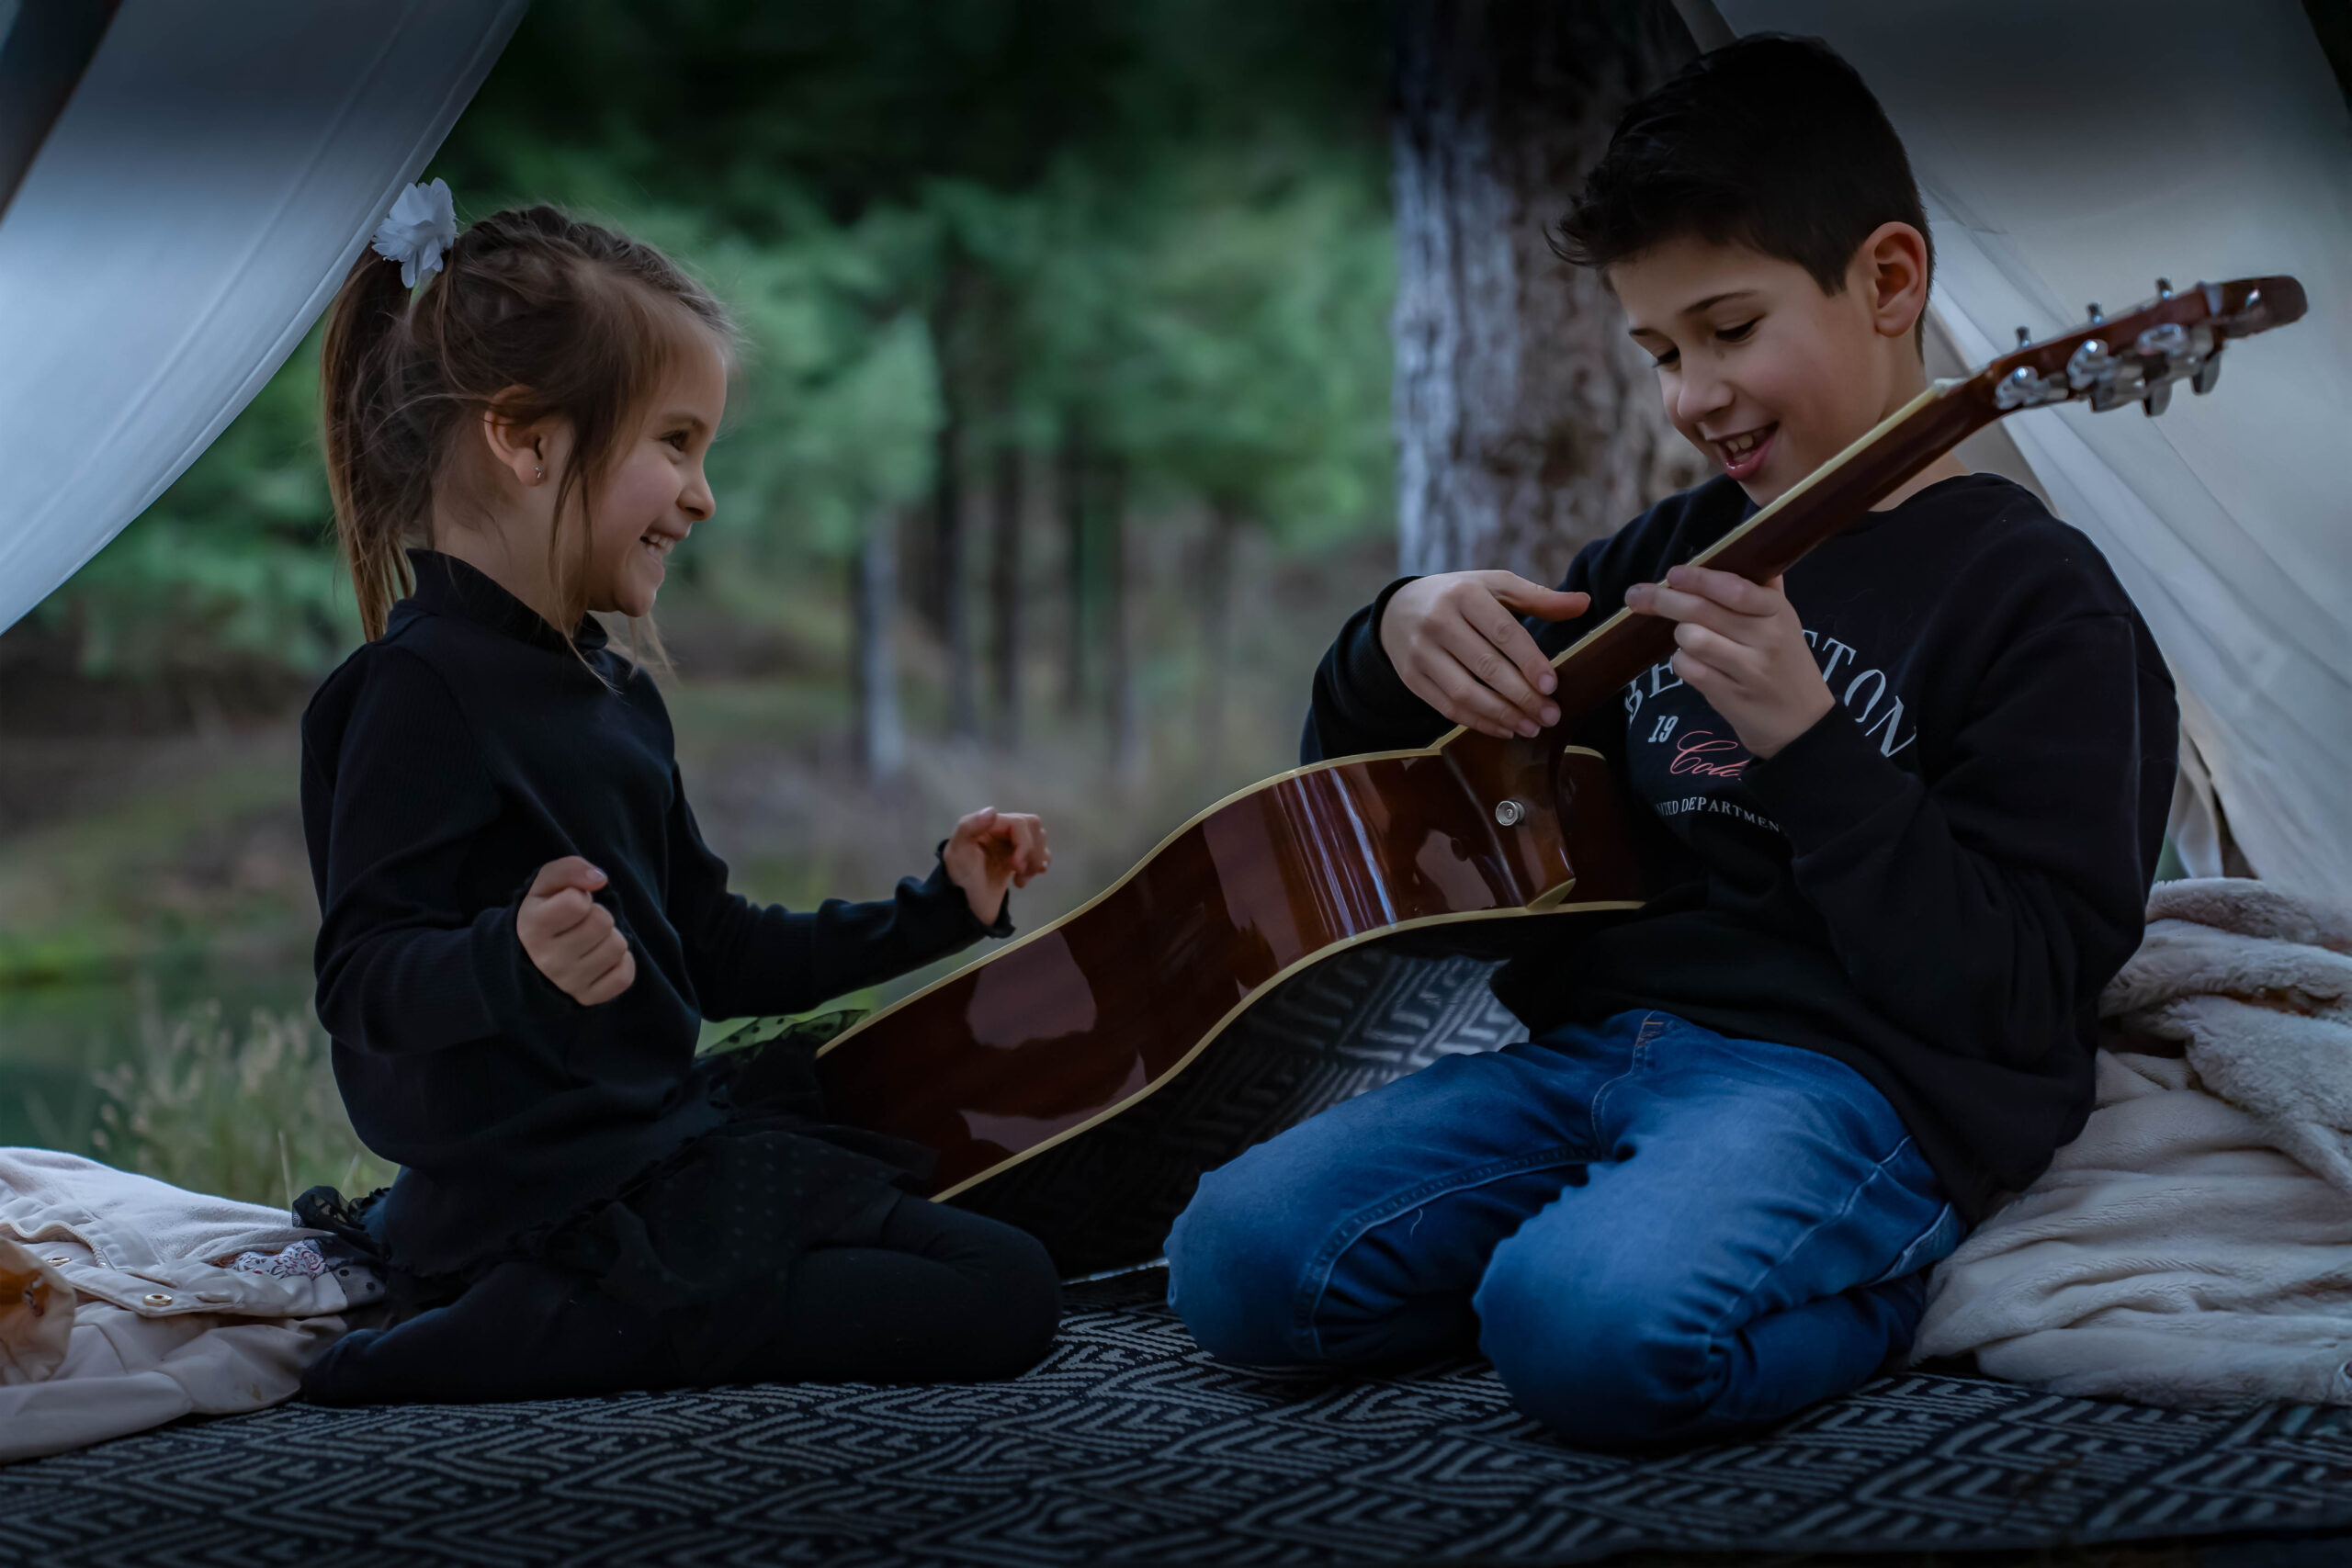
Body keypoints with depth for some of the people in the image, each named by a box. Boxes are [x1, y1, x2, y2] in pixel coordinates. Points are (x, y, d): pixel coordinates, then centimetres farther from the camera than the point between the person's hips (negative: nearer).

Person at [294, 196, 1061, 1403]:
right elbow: (362, 974, -22)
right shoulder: (421, 693, -15)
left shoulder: (612, 692, 16)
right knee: (1001, 1300, -13)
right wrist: (516, 962, -42)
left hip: (650, 1144, 10)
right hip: (549, 1198, -10)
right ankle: (490, 1335, -12)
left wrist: (935, 911, 26)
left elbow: (709, 951, 22)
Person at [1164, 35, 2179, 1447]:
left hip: (1851, 1079, -6)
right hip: (1593, 1048, 7)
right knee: (1239, 1259, -14)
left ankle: (1866, 1281, -7)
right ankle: (1617, 1234, 1)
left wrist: (1808, 743, -19)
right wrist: (1399, 643, 2)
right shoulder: (1671, 555, 19)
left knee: (1596, 1328, -36)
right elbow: (1364, 776, 26)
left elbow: (2012, 999, -11)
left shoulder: (2036, 599, -2)